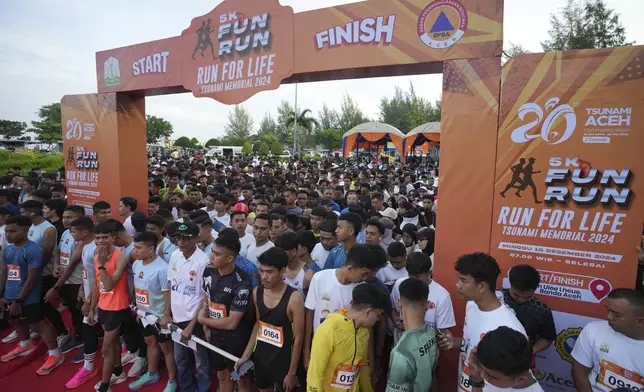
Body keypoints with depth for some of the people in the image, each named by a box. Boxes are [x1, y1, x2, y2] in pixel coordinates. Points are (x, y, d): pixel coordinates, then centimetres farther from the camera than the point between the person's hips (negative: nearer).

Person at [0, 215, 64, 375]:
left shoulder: (33, 250, -21)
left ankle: (55, 354, 11)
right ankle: (25, 345, 49)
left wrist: (18, 300, -16)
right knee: (17, 321, 25)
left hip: (28, 299, -8)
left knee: (38, 324, 0)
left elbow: (32, 279, -19)